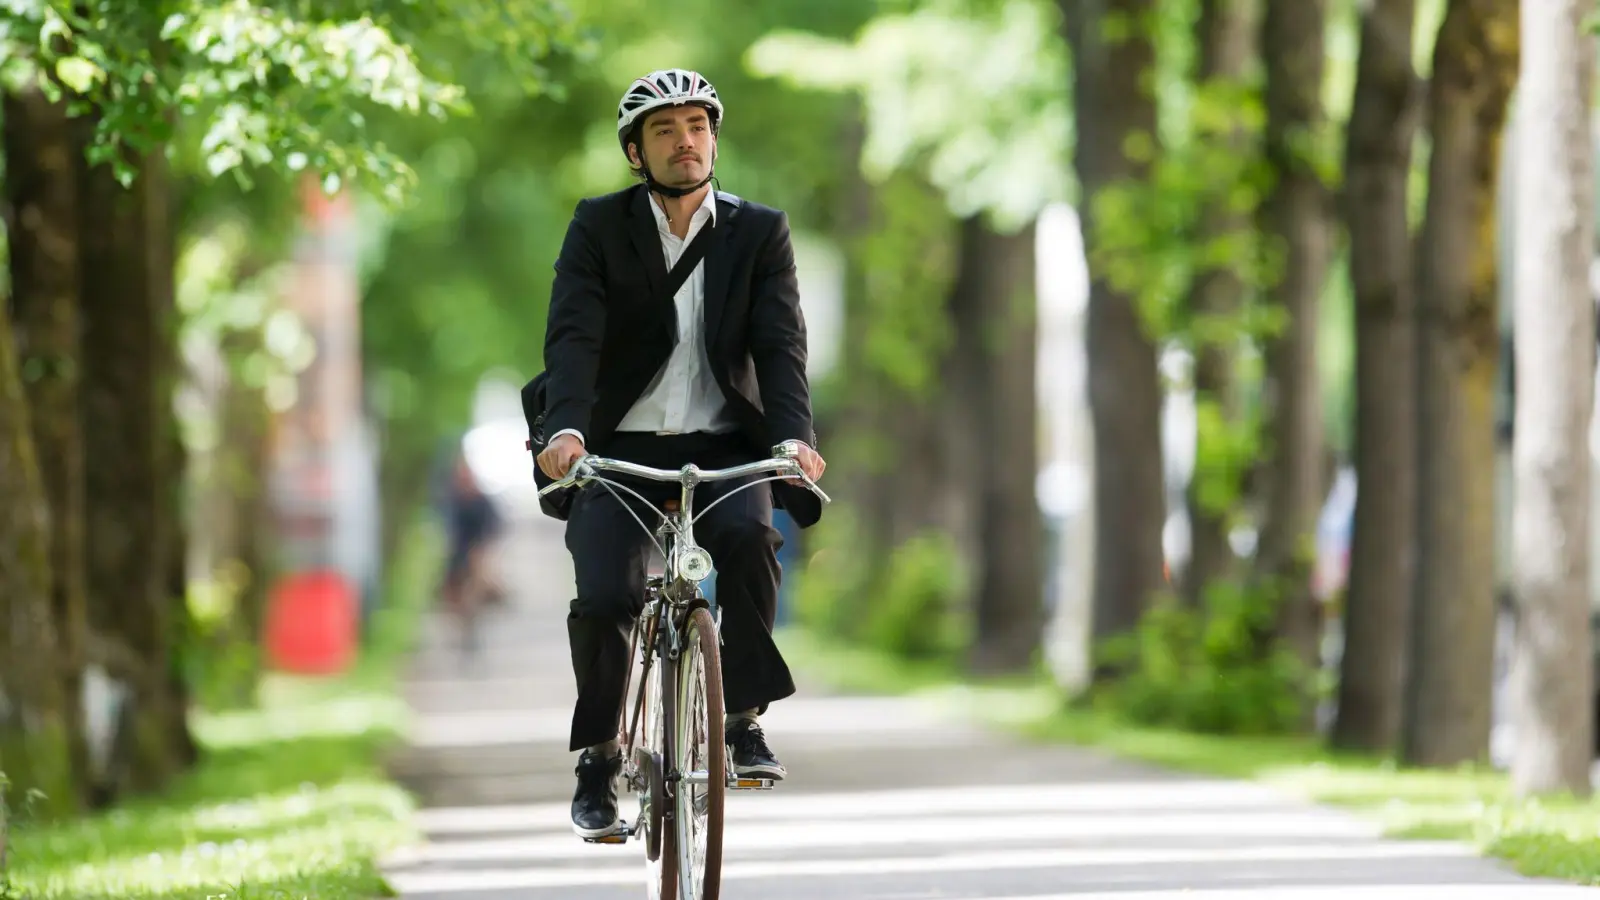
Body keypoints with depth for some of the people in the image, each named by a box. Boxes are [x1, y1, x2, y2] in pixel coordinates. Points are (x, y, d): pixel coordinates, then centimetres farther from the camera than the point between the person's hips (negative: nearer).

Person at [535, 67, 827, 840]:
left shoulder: (759, 233, 4)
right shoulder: (599, 227, 1)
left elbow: (781, 343, -7)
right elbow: (573, 336, -11)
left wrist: (794, 433, -26)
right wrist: (566, 427, -30)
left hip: (723, 448, 0)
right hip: (622, 451, 0)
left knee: (748, 536, -32)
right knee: (604, 599, -21)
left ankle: (744, 718, -15)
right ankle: (597, 758, 3)